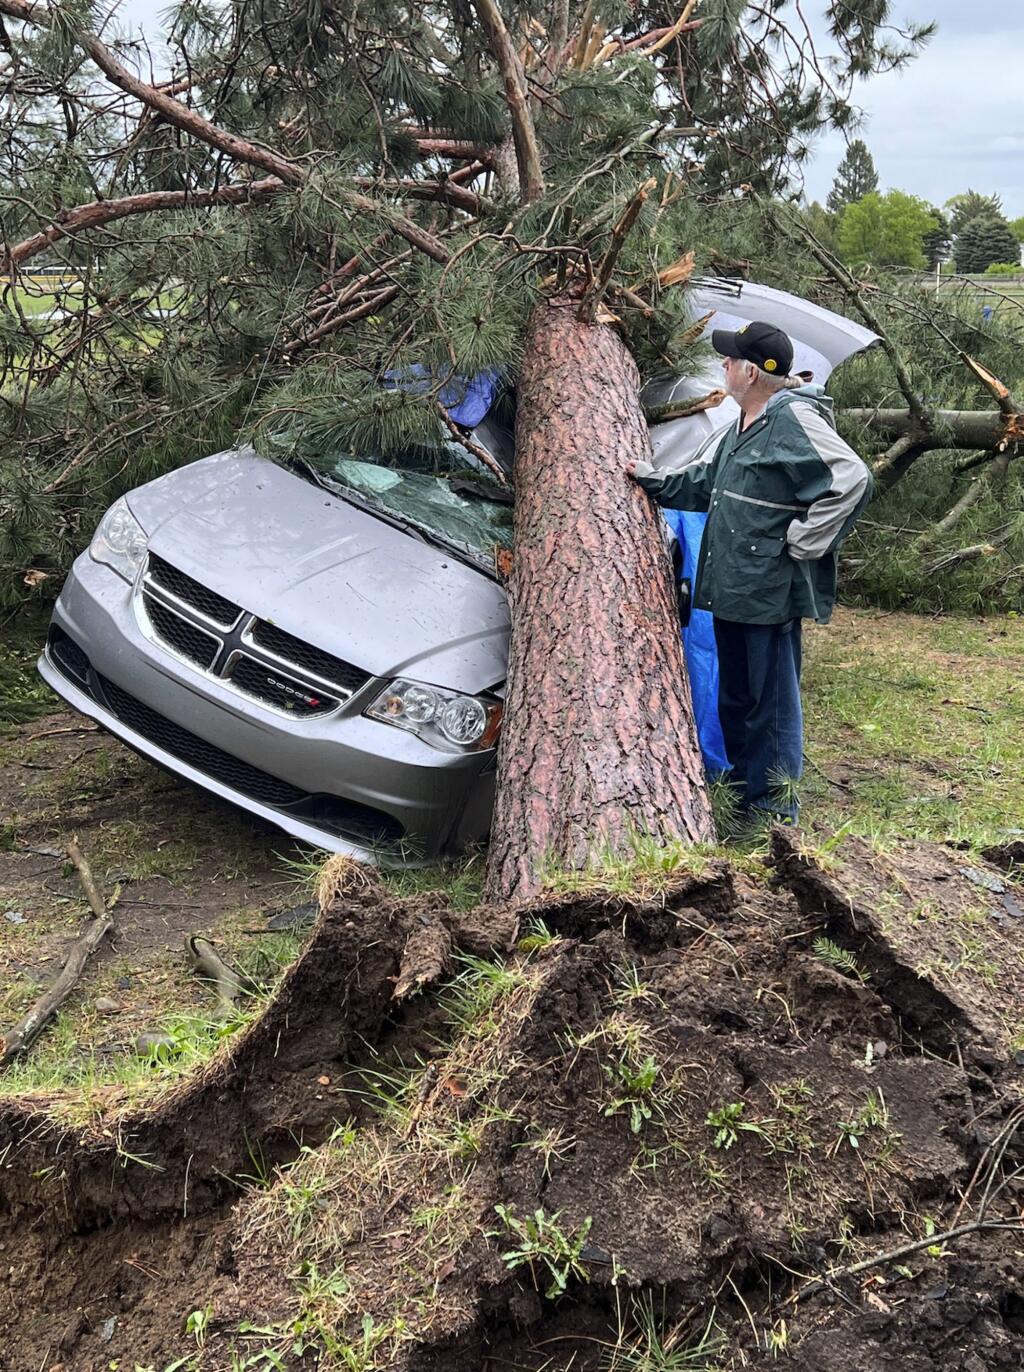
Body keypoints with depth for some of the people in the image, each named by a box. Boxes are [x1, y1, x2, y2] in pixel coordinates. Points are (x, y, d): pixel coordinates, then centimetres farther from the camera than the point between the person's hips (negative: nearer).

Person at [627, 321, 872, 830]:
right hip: (732, 588, 10)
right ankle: (743, 793, 34)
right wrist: (650, 480, 18)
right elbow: (701, 483, 29)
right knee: (735, 699, 20)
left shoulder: (793, 420, -16)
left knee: (772, 701, 0)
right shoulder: (740, 427, 15)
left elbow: (852, 481, -24)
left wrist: (802, 542, -20)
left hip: (771, 592, -10)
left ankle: (774, 811, 12)